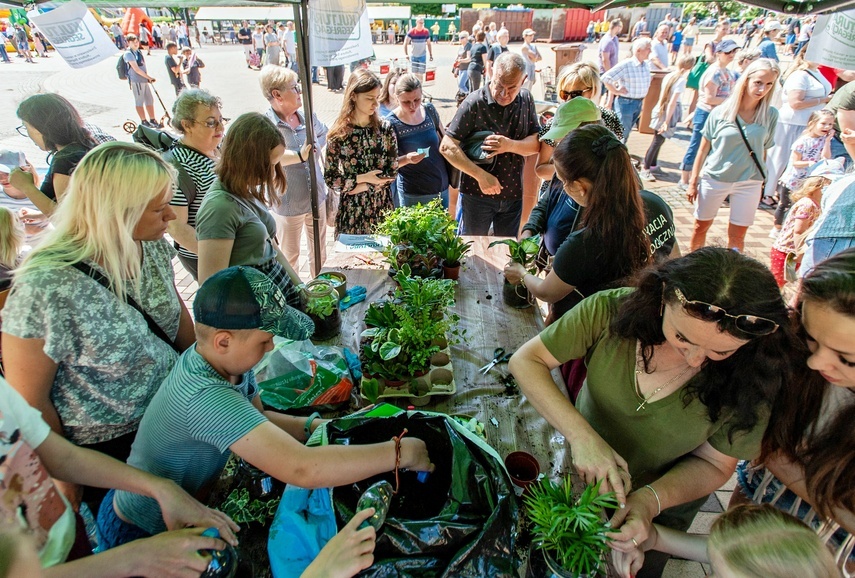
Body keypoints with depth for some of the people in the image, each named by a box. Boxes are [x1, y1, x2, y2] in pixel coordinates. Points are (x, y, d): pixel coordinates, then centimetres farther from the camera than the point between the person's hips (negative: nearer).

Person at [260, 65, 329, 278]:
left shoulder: (307, 116, -4)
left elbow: (324, 134, 17)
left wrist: (315, 149, 2)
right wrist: (299, 156, -48)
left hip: (317, 198, 6)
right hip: (287, 204, -5)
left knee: (319, 252, 23)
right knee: (289, 257, 16)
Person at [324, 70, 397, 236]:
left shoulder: (385, 128, -2)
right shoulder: (339, 134, -8)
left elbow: (393, 171, -4)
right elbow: (330, 178, -7)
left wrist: (362, 187, -12)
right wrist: (363, 178, -14)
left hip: (382, 205, 2)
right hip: (352, 209, -2)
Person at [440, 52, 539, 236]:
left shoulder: (526, 100, 1)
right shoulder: (475, 103, -15)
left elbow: (536, 143, -1)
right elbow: (447, 146, -18)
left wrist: (510, 145, -23)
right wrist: (481, 176, -24)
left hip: (513, 194, 4)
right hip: (477, 194, -4)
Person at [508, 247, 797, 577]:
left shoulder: (750, 377, -28)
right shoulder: (611, 311, -31)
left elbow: (713, 465, -16)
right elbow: (525, 361, -28)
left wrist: (651, 500, -35)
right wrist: (581, 434, -42)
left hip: (665, 505, 0)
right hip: (584, 476, 1)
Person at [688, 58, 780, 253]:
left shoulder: (770, 115, -3)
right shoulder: (721, 113, -7)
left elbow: (764, 149, 5)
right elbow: (703, 149, -2)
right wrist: (693, 182, -1)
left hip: (748, 183, 1)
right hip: (714, 178, 0)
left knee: (737, 234, 5)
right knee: (700, 227, 11)